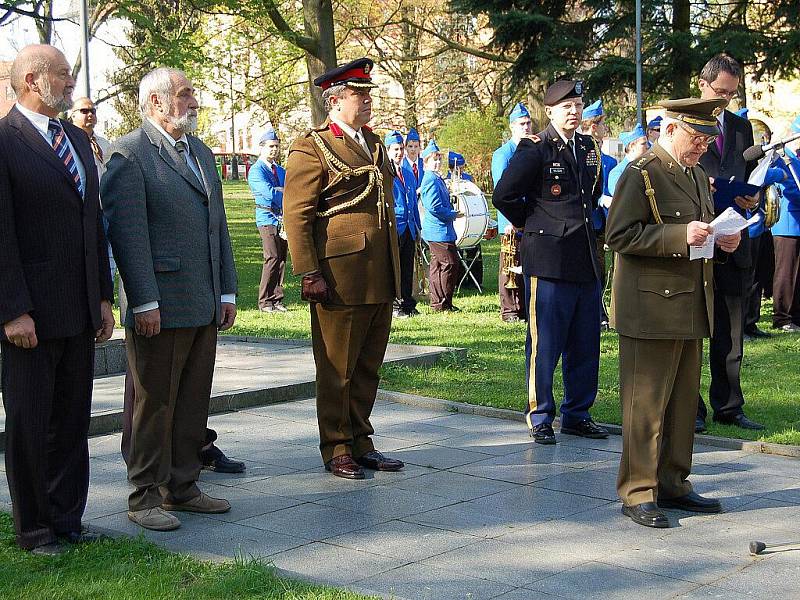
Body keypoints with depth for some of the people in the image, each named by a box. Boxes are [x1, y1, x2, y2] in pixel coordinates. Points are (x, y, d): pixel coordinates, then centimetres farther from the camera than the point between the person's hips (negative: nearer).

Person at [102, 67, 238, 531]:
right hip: (160, 308, -7)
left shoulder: (202, 153, 18)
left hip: (205, 306, 8)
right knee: (154, 404, 1)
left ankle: (182, 488, 24)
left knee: (193, 402, 12)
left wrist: (228, 292, 14)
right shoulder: (129, 154, -8)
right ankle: (145, 498, 11)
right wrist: (144, 302, -18)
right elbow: (128, 233, -14)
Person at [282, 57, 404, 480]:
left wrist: (395, 267, 21)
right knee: (337, 369, 3)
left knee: (368, 367, 13)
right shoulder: (311, 149, -7)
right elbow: (296, 216, -11)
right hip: (340, 278, -7)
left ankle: (361, 443, 24)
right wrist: (309, 275, -17)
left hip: (380, 279, 8)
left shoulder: (373, 143, 18)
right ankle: (336, 450, 13)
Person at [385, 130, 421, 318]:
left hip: (408, 228, 7)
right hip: (392, 227, -7)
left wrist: (417, 227, 19)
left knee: (407, 269, 9)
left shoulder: (409, 174, 18)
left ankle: (408, 303, 15)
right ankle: (394, 306, 3)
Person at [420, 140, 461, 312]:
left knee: (438, 266, 13)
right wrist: (453, 214, -11)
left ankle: (437, 303, 19)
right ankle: (441, 304, -4)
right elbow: (434, 207, -22)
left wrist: (451, 212, 10)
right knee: (451, 264, -8)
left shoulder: (437, 179, 16)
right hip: (439, 231, -10)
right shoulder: (430, 180, -15)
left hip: (440, 230, 10)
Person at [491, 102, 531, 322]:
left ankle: (526, 309, 18)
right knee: (510, 267, -1)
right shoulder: (502, 154, -6)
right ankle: (510, 311, 5)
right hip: (513, 223, -6)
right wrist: (509, 221, -18)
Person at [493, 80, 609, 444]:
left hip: (585, 261, 7)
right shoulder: (534, 149, -7)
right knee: (544, 344, -2)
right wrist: (532, 224, 2)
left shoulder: (589, 149, 14)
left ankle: (577, 414, 20)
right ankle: (540, 418, 8)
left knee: (586, 345, 10)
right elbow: (504, 195, -9)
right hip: (548, 260, -7)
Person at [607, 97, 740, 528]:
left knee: (683, 401, 13)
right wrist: (680, 236, -24)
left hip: (691, 308, 9)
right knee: (646, 404, -3)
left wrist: (721, 239, 6)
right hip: (651, 307, -9)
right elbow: (619, 235, -17)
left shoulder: (697, 174, 17)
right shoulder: (641, 174, -10)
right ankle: (637, 494, 5)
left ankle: (672, 485, 24)